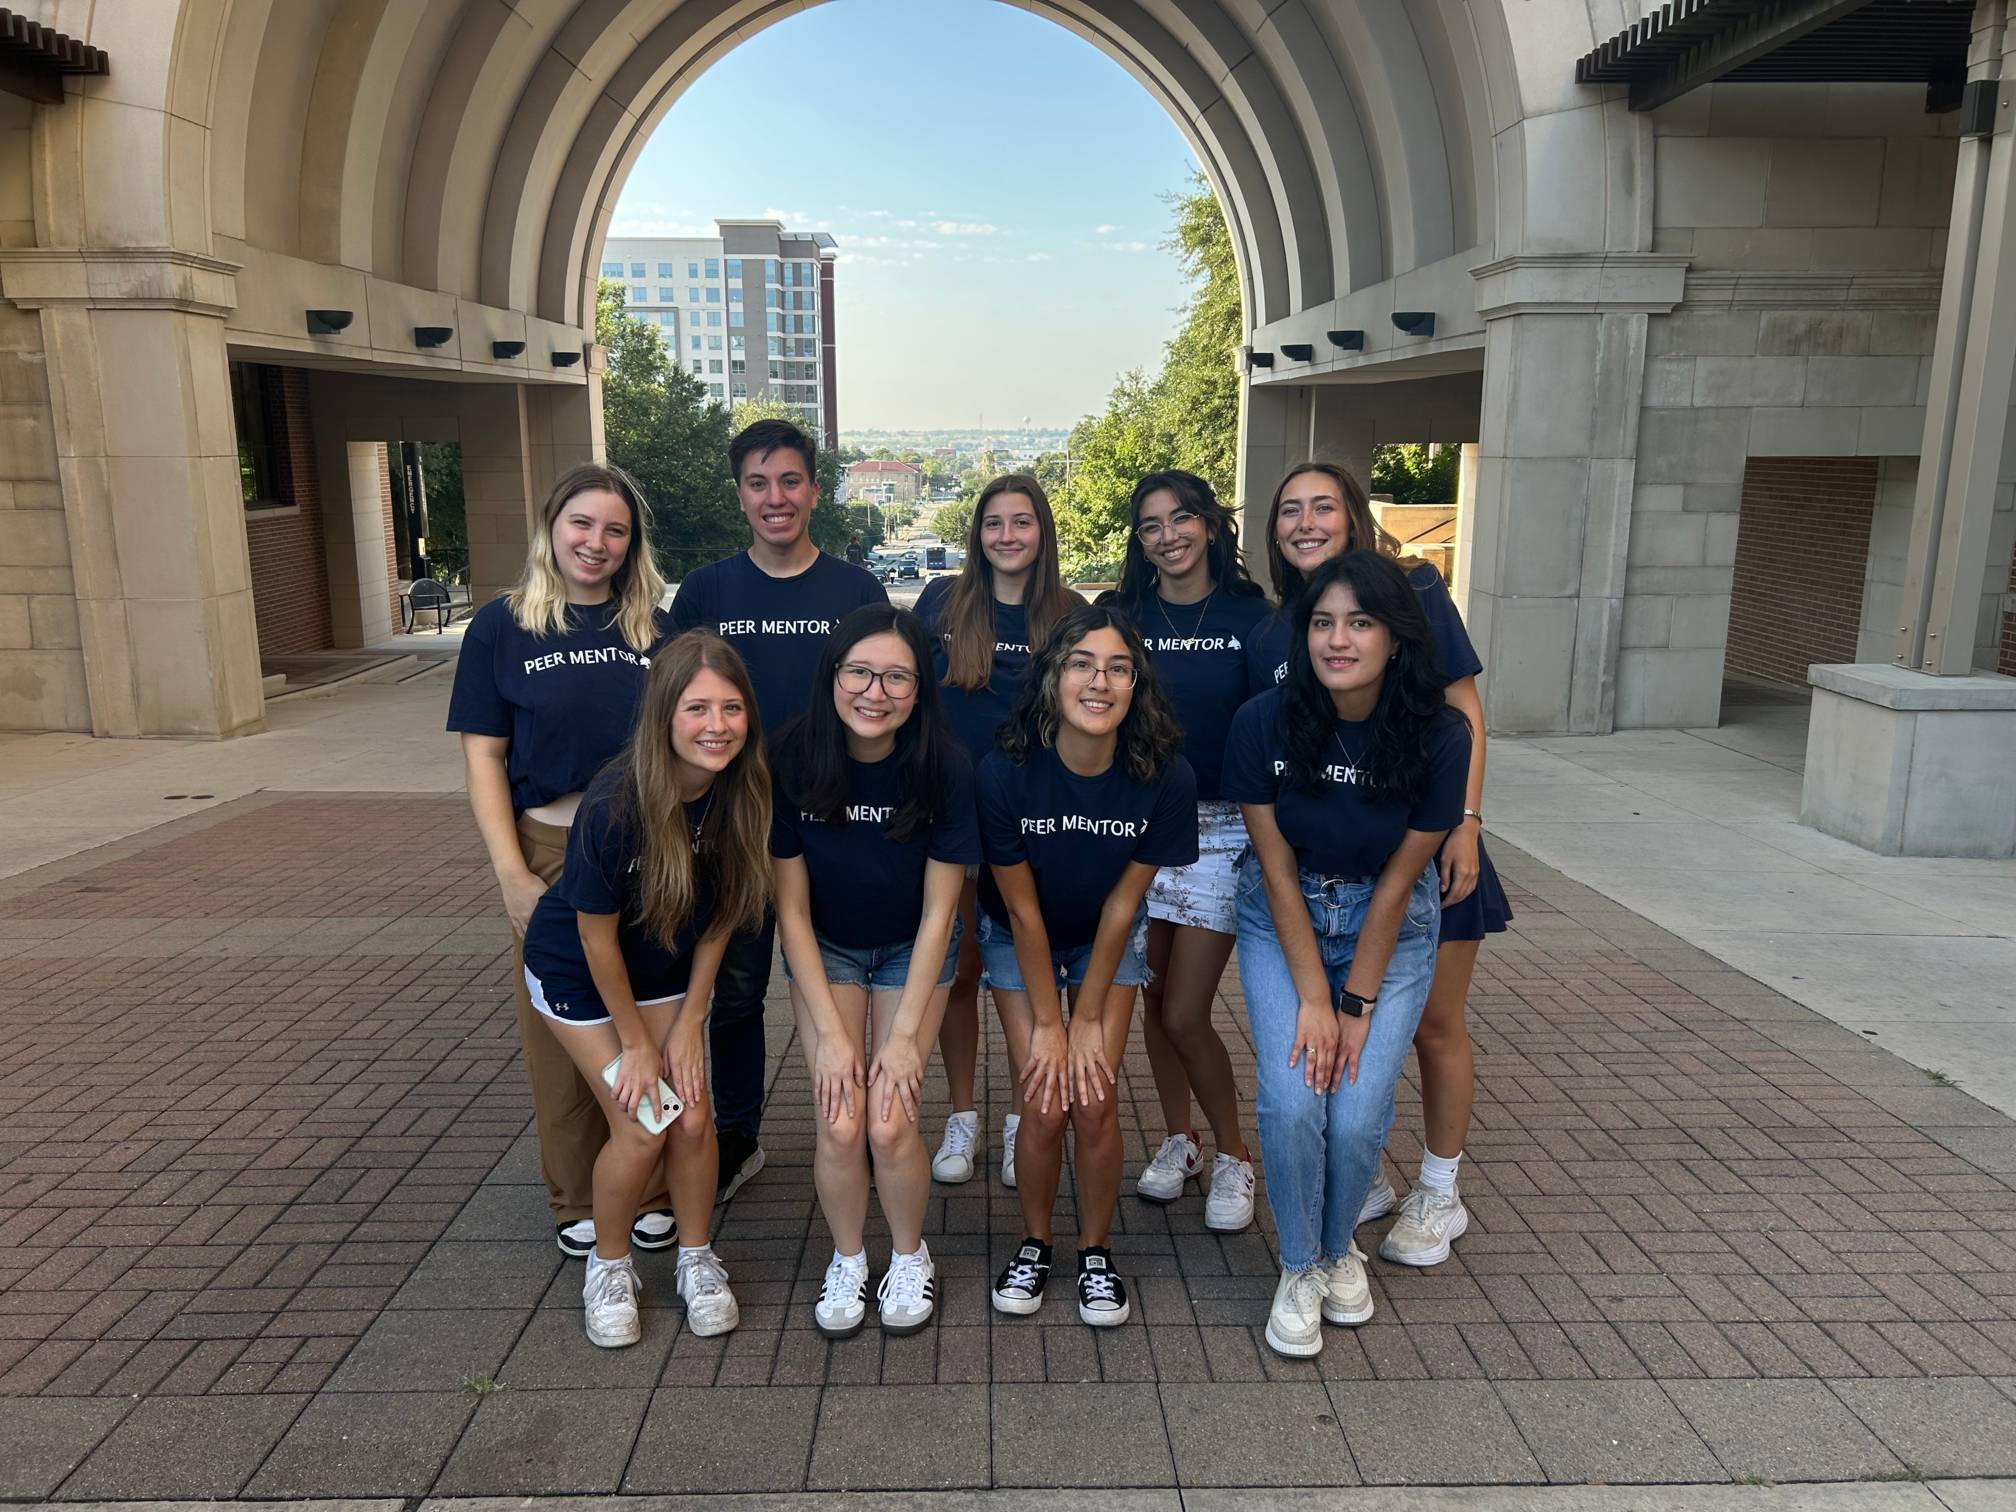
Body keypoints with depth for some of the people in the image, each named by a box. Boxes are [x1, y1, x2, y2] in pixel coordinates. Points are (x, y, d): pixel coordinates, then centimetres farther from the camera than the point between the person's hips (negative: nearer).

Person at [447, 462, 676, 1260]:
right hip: (552, 854, -1)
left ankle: (652, 1192, 27)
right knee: (561, 1035, 8)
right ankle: (579, 1203, 27)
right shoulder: (502, 626, 1)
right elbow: (483, 756, 0)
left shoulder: (658, 629, 4)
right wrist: (512, 875, -7)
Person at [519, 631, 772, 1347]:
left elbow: (716, 916, -7)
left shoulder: (739, 795, -21)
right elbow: (597, 934, -21)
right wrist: (634, 1042, -12)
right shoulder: (615, 804, -34)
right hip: (577, 970, -4)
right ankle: (609, 1267, 21)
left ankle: (697, 1259, 23)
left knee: (693, 1117, -2)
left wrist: (689, 1023, -6)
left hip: (666, 967, 4)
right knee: (641, 1127, -6)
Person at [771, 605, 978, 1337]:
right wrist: (829, 1031, -15)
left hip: (911, 951, -1)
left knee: (891, 1125, -11)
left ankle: (910, 1259, 19)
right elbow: (791, 906, -14)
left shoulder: (944, 766, -23)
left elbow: (939, 910, -15)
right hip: (824, 949, 1)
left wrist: (906, 1034, -16)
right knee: (840, 1124, -10)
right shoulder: (791, 758, -22)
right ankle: (847, 1261, 20)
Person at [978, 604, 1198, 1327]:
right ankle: (1033, 1245, 20)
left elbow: (1122, 904, -16)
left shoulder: (1165, 779, -26)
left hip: (1108, 940, 1)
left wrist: (1089, 1018, -11)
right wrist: (1047, 1024, -13)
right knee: (1045, 1105, -8)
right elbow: (1023, 912, -19)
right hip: (1019, 939, -1)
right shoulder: (1005, 773, -29)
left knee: (1095, 1101, -7)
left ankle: (1095, 1252, 19)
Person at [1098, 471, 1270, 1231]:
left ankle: (1234, 1155, 18)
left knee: (1185, 1014, -5)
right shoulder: (1120, 615, 3)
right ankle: (1179, 1140, 33)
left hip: (1221, 827, -3)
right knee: (1153, 997, 12)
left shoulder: (1249, 614, -2)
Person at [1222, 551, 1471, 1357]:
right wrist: (1312, 997, -15)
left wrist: (1358, 1006, -12)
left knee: (1358, 1114, -10)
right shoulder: (1263, 724, -18)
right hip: (1283, 918, 0)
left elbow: (1396, 882, -14)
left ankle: (1339, 1246, 24)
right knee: (1291, 1101, -15)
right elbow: (1277, 868, -13)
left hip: (1390, 923, 0)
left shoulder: (1439, 737, -19)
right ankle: (1300, 1268, 14)